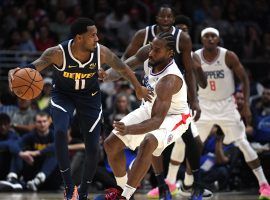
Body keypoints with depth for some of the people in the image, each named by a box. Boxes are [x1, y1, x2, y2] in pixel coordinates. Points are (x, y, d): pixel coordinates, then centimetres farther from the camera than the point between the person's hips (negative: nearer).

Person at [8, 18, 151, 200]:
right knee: (60, 132, -31)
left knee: (93, 149, -2)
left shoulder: (101, 52, -23)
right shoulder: (58, 53, -30)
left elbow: (123, 68, -5)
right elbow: (34, 66, -37)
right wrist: (16, 72, -61)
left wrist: (138, 88, 11)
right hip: (63, 95, -2)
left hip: (90, 96, 2)